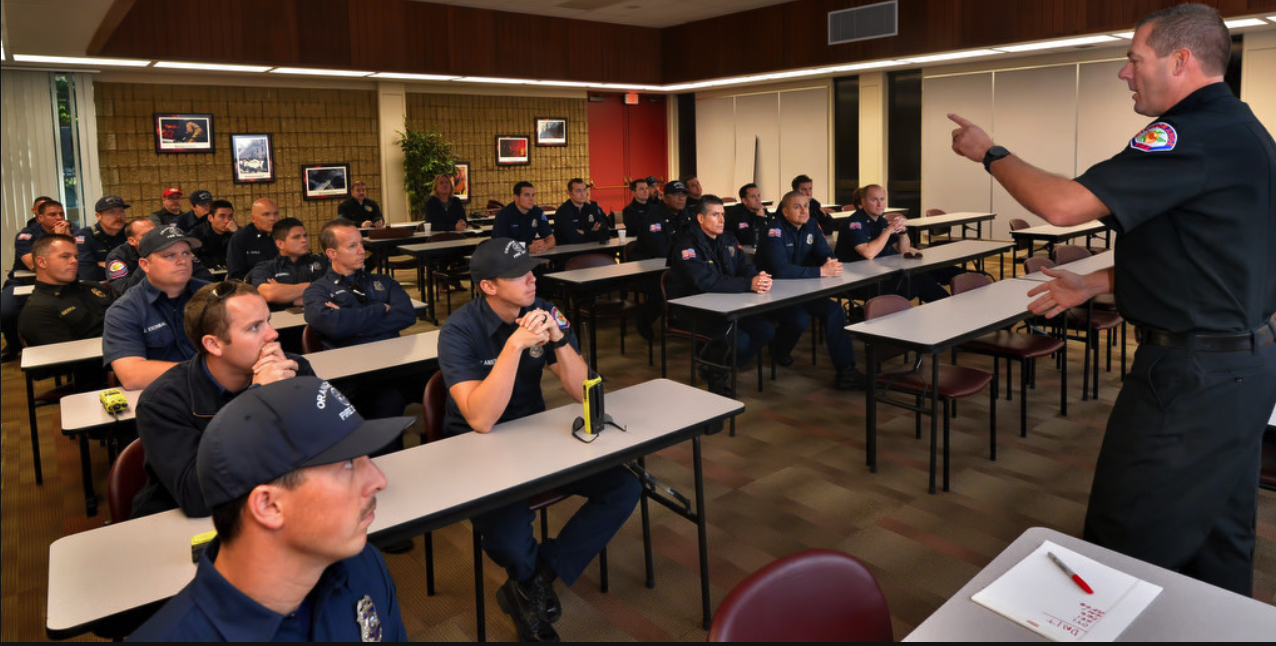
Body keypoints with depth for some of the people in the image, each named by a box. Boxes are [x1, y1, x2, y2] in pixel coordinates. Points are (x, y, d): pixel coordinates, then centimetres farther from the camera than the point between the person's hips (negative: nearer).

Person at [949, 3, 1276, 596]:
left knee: (1127, 543, 2)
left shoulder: (1198, 136, -21)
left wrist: (990, 153, -11)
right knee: (1219, 534, 21)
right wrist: (1097, 283, 14)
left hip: (1192, 373, -10)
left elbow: (1061, 205, -27)